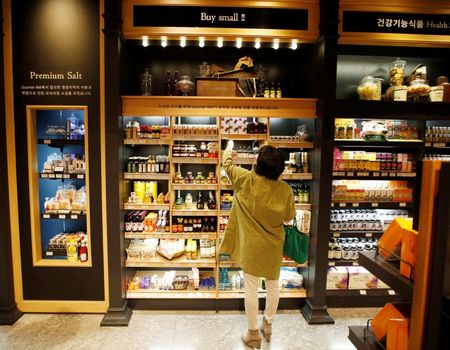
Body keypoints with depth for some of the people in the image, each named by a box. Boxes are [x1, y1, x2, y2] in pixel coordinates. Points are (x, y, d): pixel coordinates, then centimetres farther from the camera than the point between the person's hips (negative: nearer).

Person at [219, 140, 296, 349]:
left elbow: (227, 165, 2)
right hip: (273, 245, 3)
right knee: (273, 285, 20)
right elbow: (289, 217, -1)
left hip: (252, 245, -2)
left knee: (251, 288, 10)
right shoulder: (285, 189, -13)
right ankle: (267, 326, 36)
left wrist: (229, 148, 21)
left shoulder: (246, 180, -16)